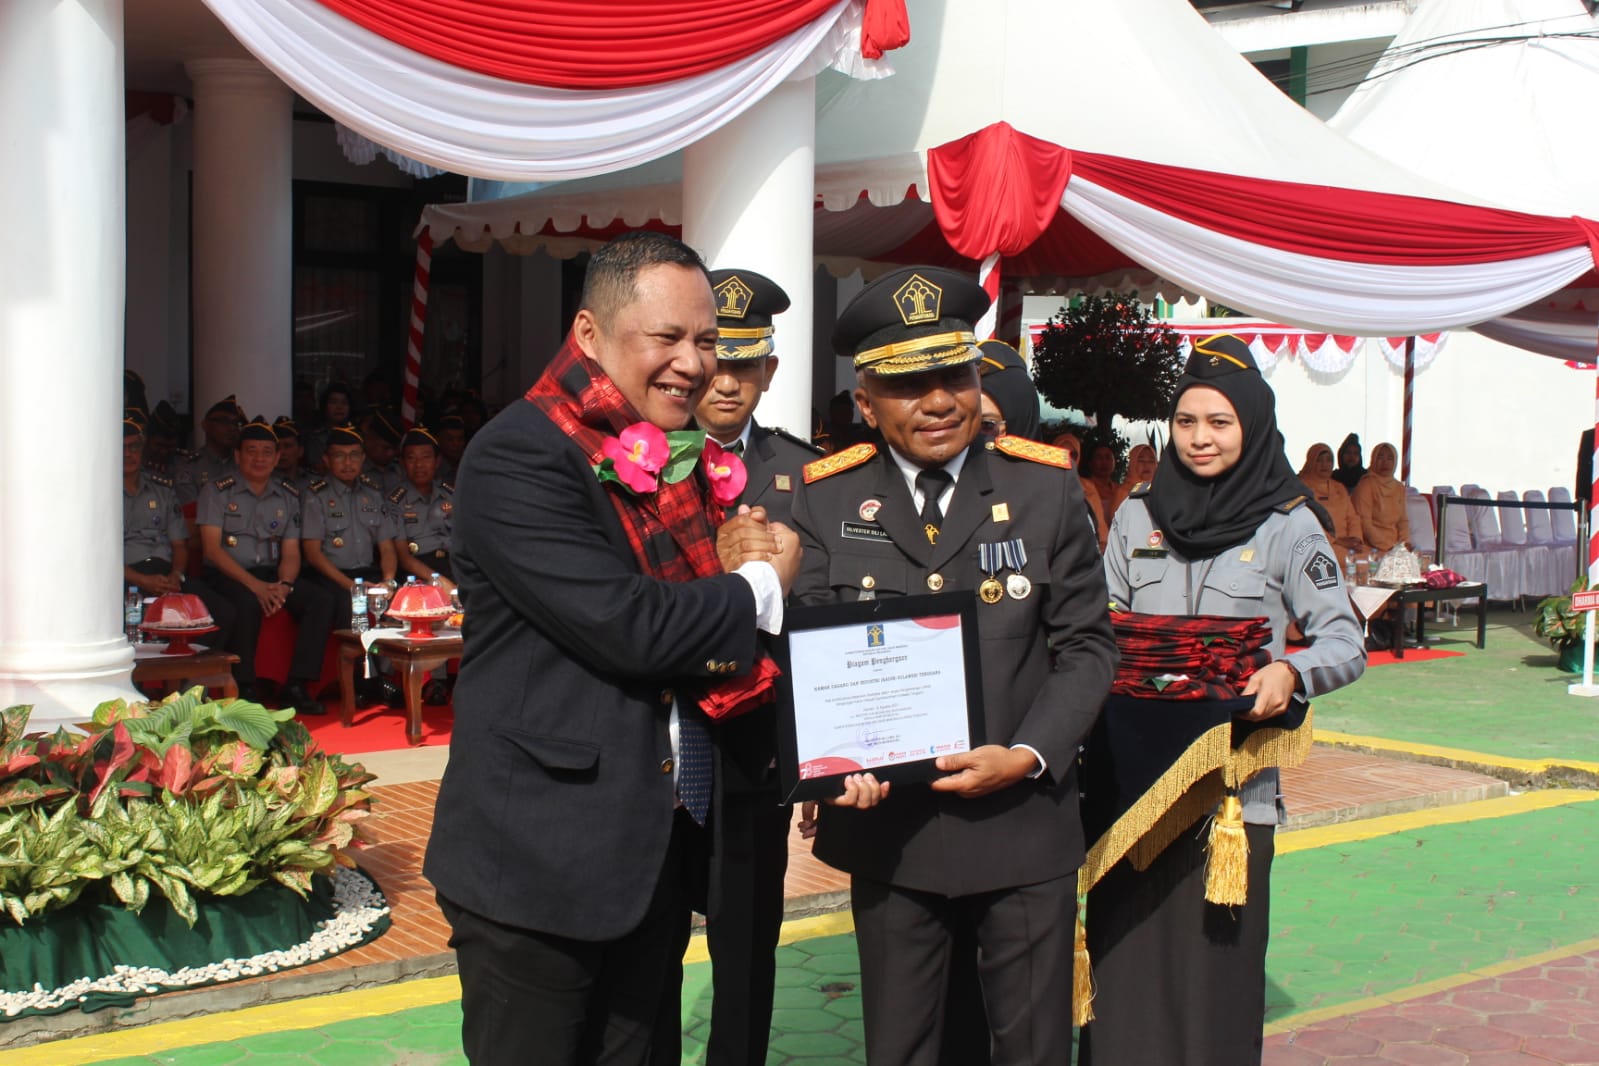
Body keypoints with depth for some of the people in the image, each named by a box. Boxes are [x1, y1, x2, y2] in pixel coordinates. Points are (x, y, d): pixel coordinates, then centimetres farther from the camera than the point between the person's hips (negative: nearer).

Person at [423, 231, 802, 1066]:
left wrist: (740, 564, -8)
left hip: (654, 850, 8)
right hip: (539, 861, -8)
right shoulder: (518, 458, -16)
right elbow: (625, 627, -25)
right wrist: (758, 586, -10)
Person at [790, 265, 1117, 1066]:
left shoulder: (1046, 488, -1)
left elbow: (1087, 643, 0)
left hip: (1024, 826, 0)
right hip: (889, 827, 1)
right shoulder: (828, 499, 1)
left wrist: (1027, 756, -14)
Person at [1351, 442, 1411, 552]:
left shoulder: (1399, 488, 16)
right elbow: (1364, 523, -9)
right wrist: (1387, 547, -13)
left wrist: (1405, 543, -2)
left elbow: (1403, 520, 16)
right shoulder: (1366, 485, -3)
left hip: (1396, 548, 6)